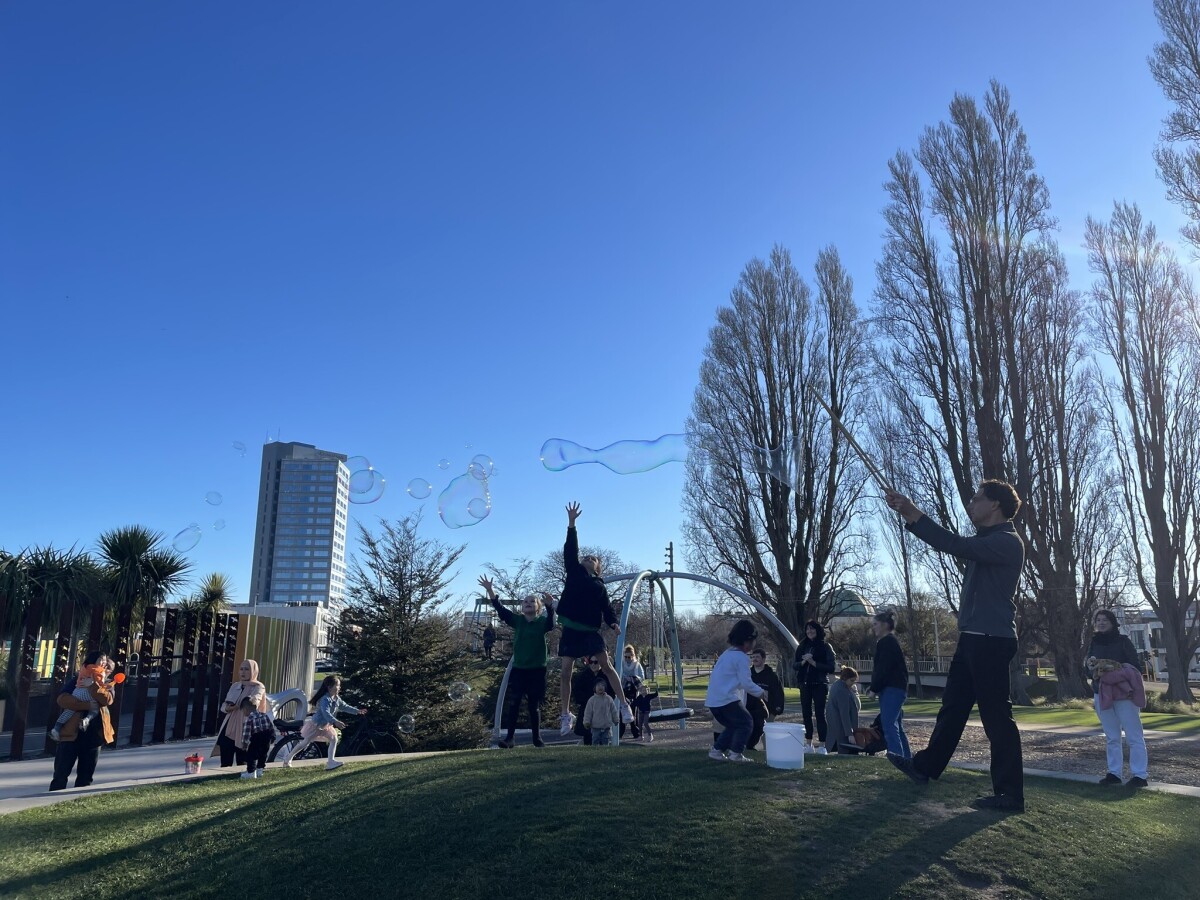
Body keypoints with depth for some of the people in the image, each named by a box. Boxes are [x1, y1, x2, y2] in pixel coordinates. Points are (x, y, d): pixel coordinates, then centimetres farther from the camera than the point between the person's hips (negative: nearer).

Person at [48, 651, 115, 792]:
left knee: (86, 776, 6)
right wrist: (88, 705, -19)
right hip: (71, 732, -2)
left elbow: (107, 699, -9)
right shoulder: (75, 681, 7)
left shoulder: (106, 684, 12)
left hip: (93, 734, 2)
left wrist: (93, 682, -17)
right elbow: (62, 699, -10)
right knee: (61, 774, -1)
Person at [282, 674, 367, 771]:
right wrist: (336, 722, -48)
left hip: (326, 725, 8)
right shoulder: (325, 699, -29)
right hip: (316, 724, -8)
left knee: (334, 739, -6)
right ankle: (288, 759, 16)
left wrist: (357, 711, 1)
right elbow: (326, 713, -39)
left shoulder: (337, 698, 0)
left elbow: (345, 706, 8)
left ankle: (330, 762, -8)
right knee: (305, 742, -1)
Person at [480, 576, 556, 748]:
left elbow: (551, 620, -24)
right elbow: (500, 608, -7)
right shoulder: (517, 620, 4)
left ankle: (537, 737, 16)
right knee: (513, 704, -1)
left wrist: (550, 605, -46)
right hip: (518, 669, 2)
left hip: (537, 670, -1)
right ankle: (510, 737, 4)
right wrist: (490, 590, -21)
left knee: (534, 706, 5)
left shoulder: (543, 622, -1)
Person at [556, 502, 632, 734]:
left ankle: (624, 705, 4)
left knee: (607, 666, -5)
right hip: (570, 631, 0)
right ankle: (566, 715, 7)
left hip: (590, 632, 0)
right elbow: (570, 550, 1)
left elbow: (606, 608, 4)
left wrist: (614, 623, -16)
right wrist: (571, 524, -7)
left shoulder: (600, 586, 10)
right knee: (566, 672, -1)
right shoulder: (574, 572, 9)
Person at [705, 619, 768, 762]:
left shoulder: (726, 654, 19)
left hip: (712, 700, 9)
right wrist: (761, 692, 1)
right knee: (745, 723, 5)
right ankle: (735, 753, -1)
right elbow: (746, 683, -13)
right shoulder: (742, 658, -9)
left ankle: (716, 750, 16)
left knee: (733, 725, 21)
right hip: (727, 699, -9)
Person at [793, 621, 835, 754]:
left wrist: (813, 663, -17)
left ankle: (822, 745, -1)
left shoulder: (825, 647, -3)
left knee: (820, 713, -5)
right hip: (805, 684, 5)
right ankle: (808, 744, 16)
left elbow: (830, 668, -9)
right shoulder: (802, 646, 9)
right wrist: (803, 662, -12)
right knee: (806, 714, 8)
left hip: (819, 684, -4)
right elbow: (794, 665, 8)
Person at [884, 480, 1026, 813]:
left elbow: (956, 546, -26)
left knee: (996, 716, -5)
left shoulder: (1007, 542, -14)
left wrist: (912, 514, -23)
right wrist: (909, 513, 10)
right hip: (974, 637, 10)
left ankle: (1010, 794, 3)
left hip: (992, 640, -10)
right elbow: (957, 544, 21)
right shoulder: (987, 540, 17)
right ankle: (926, 765, 26)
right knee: (953, 705, 16)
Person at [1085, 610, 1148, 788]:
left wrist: (1121, 669, -21)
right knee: (1111, 737, 10)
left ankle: (1140, 774, -2)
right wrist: (1090, 665, -7)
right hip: (1101, 694, 5)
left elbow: (1136, 666, -5)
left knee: (1134, 736, -4)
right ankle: (1114, 773, 14)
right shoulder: (1093, 643, 10)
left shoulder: (1123, 641, -2)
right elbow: (1087, 666, 14)